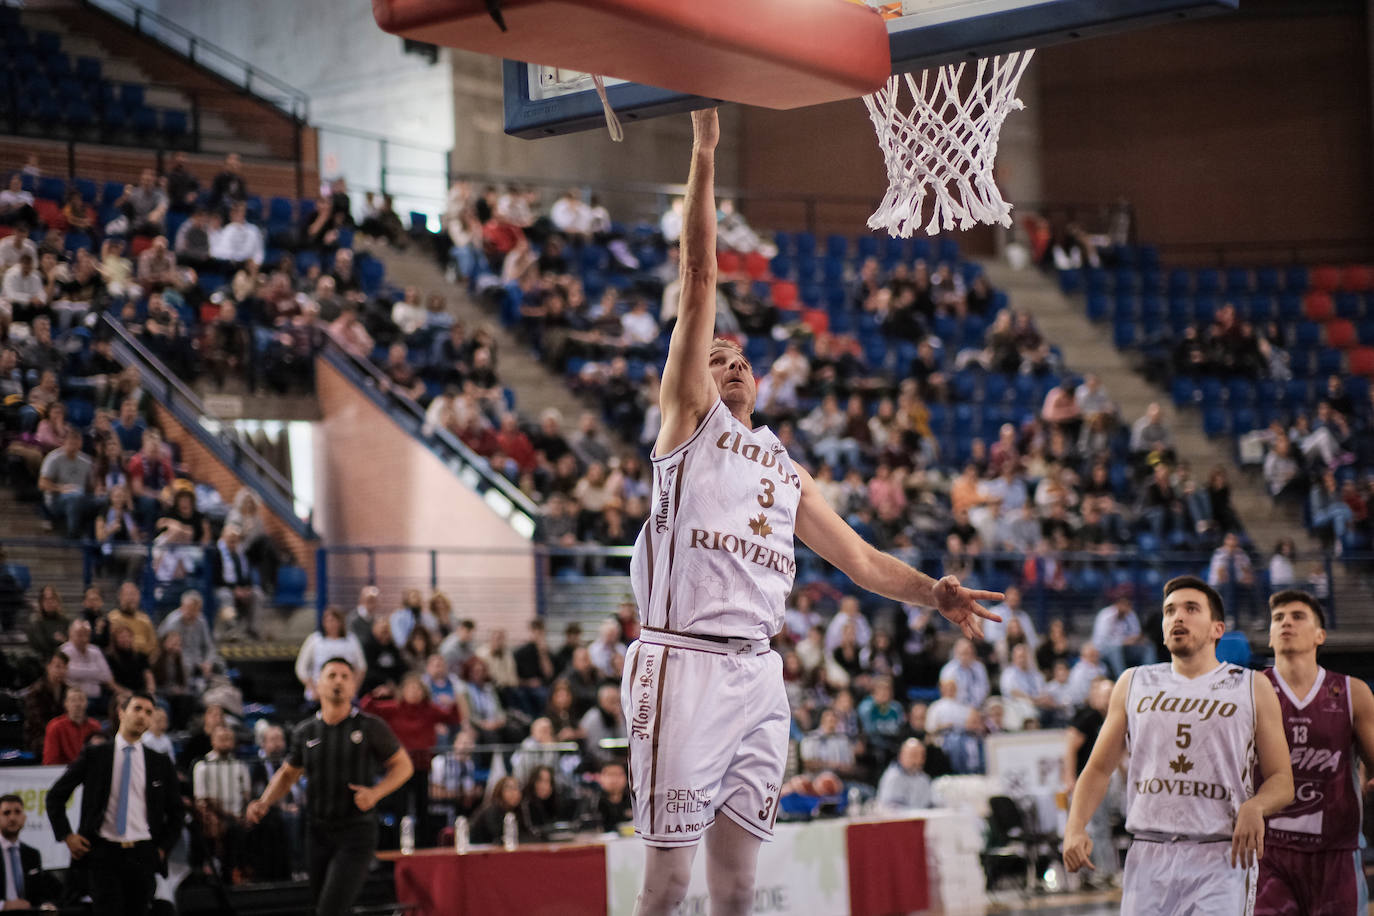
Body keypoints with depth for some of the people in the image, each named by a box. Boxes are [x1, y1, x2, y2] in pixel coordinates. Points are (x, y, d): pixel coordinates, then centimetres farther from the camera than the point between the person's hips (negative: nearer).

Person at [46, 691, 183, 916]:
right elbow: (55, 795, 10)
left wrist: (163, 847, 6)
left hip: (143, 855, 2)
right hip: (103, 853, -2)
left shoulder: (160, 763, 10)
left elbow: (175, 811, 18)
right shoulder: (95, 755, 4)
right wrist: (66, 836, 1)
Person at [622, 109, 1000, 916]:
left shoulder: (786, 470, 24)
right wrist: (705, 153, -5)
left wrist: (933, 593, 4)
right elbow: (701, 276, 1)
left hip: (759, 672, 5)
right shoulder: (689, 417, 8)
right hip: (685, 662, -5)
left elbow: (860, 558, 22)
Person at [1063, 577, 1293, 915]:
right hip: (1148, 858, 2)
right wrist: (1075, 827, -2)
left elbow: (1282, 781, 8)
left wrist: (1255, 807, -15)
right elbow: (1098, 769, 16)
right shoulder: (1134, 684, 15)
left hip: (1222, 859, -2)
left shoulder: (1253, 689, 10)